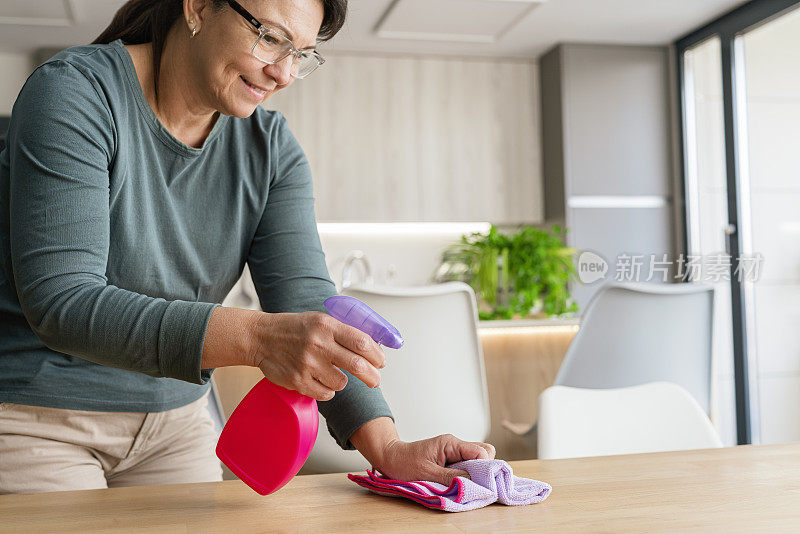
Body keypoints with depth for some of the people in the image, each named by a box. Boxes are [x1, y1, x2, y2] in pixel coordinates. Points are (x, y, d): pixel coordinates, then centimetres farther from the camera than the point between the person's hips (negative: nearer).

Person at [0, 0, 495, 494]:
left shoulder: (272, 146, -3)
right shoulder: (74, 92, -19)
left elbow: (306, 297, -13)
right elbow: (60, 302, -29)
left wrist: (388, 448, -28)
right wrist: (256, 337, -42)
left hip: (177, 414, 5)